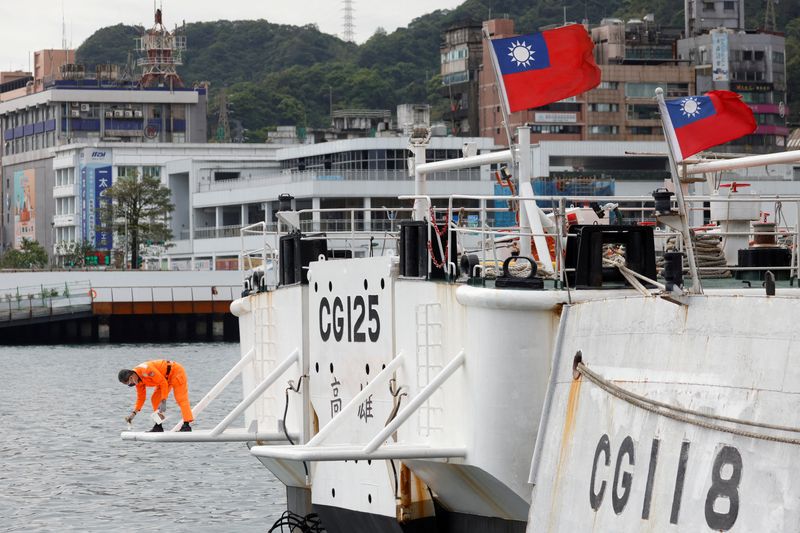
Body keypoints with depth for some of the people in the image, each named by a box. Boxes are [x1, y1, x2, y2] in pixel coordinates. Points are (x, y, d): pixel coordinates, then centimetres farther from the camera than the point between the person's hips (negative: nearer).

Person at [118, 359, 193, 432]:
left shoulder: (146, 370, -32)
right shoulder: (138, 380, -2)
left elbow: (163, 383, -28)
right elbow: (140, 397, 7)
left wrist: (163, 401, -26)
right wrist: (133, 413, -1)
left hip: (176, 372, -9)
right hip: (166, 378, 9)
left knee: (181, 398, -16)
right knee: (155, 399, 4)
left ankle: (186, 425, -21)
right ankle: (158, 426, 6)